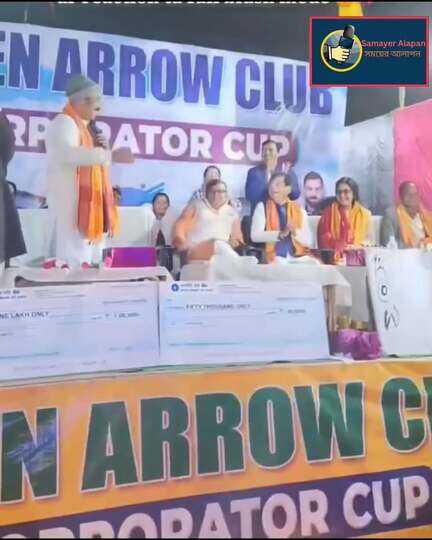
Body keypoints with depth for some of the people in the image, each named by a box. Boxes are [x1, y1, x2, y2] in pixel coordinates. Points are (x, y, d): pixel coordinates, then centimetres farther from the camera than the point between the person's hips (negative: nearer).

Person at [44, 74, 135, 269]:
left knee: (85, 253, 11)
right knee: (70, 256, -12)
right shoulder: (64, 123, -11)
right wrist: (111, 154, -36)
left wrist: (103, 148, 3)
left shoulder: (86, 126, 18)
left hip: (89, 199, 10)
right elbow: (70, 153, -31)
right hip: (70, 199, -9)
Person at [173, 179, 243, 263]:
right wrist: (181, 242, -9)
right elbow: (180, 226, 10)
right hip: (195, 251, -3)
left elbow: (237, 238, 25)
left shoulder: (232, 213, 25)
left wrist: (235, 243, 1)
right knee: (219, 245, -36)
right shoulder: (196, 206, 18)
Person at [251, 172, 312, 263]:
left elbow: (308, 241, 6)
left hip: (297, 258, 2)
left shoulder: (299, 210, 11)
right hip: (273, 258, -2)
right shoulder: (262, 207, 6)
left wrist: (295, 232, -13)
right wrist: (280, 234, -19)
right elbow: (255, 236, -8)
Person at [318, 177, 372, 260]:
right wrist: (339, 247, -16)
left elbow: (368, 240, 5)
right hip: (334, 255, 0)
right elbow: (324, 239, 1)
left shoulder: (365, 214, 10)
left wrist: (356, 247, -15)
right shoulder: (329, 212, 9)